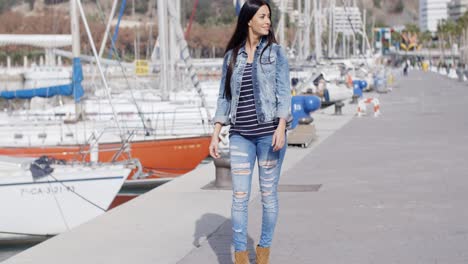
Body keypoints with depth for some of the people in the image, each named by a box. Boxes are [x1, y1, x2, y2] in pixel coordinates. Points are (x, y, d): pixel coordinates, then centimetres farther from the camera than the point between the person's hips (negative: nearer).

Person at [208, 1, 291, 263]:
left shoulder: (276, 52, 2)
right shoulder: (232, 56, 9)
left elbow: (283, 92, -5)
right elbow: (224, 97, 12)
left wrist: (281, 127, -18)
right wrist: (216, 133, 5)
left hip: (269, 133, -2)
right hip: (240, 136, 2)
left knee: (269, 194, 5)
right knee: (240, 196, -1)